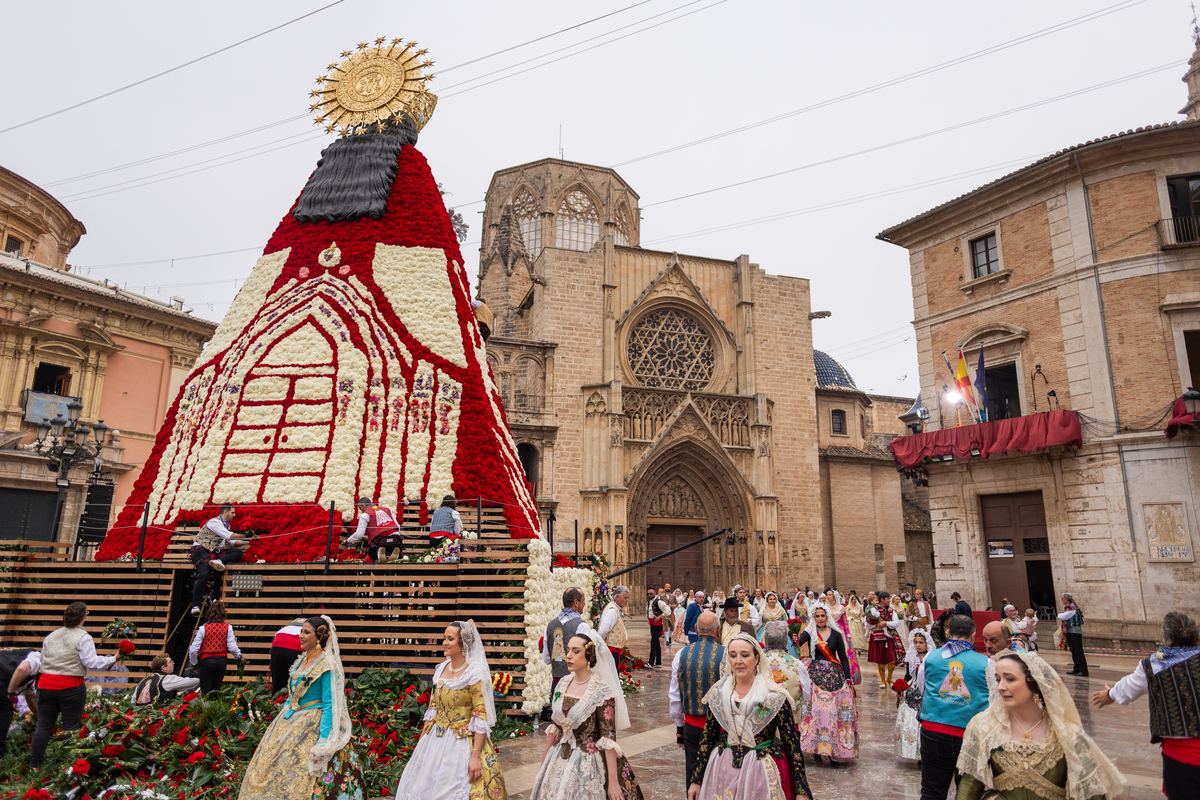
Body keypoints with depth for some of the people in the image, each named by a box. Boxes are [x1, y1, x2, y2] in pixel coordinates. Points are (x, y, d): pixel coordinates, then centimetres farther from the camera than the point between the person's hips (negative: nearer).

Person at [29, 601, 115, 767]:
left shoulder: (51, 636, 12)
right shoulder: (83, 638, -9)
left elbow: (41, 660, 19)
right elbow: (90, 661, -15)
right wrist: (113, 659, -7)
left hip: (46, 685, 5)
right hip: (70, 688, -5)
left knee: (43, 725, 13)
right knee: (70, 727, 4)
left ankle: (33, 763, 15)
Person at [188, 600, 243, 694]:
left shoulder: (203, 628, -5)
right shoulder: (228, 627, -2)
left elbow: (193, 650, -5)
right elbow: (232, 647, -5)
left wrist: (194, 664, 13)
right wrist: (239, 657, 14)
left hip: (206, 661, -2)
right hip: (222, 660, 2)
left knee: (206, 693, 4)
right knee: (216, 691, 17)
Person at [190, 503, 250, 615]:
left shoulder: (225, 525, 22)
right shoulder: (214, 522, -6)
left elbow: (233, 542, 23)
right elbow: (229, 536, -12)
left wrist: (248, 542, 14)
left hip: (215, 551, 8)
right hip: (202, 551, -8)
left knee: (239, 553, -8)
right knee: (204, 575, -28)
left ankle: (218, 561, -29)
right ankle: (195, 606, -25)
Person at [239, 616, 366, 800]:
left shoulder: (327, 665, -15)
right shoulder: (301, 660, 9)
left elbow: (329, 704, -18)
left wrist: (323, 741, -23)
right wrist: (280, 722, 15)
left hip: (313, 725, -8)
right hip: (291, 722, 8)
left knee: (301, 777, -6)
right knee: (269, 768, 10)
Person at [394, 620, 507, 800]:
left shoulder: (474, 674, -16)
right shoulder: (441, 669, 4)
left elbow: (481, 717, -18)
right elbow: (433, 707, 12)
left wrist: (475, 756, -22)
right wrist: (421, 741, 12)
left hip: (461, 743, -7)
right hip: (435, 740, 7)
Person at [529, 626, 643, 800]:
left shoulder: (601, 691, -17)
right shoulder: (563, 685, 0)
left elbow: (608, 738, -17)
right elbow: (555, 727, 9)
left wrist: (613, 782, -17)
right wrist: (543, 764, 13)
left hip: (588, 765, -5)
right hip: (559, 764, 5)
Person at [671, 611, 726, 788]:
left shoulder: (681, 655, -1)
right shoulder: (726, 656, -13)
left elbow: (675, 697, 6)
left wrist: (679, 727, 17)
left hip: (692, 725, 3)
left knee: (693, 776, 12)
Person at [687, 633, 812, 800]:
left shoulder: (775, 696, -12)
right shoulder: (719, 693, -2)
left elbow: (792, 742, -9)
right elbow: (708, 737, 5)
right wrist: (696, 780, 4)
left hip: (764, 771, -3)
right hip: (723, 771, 3)